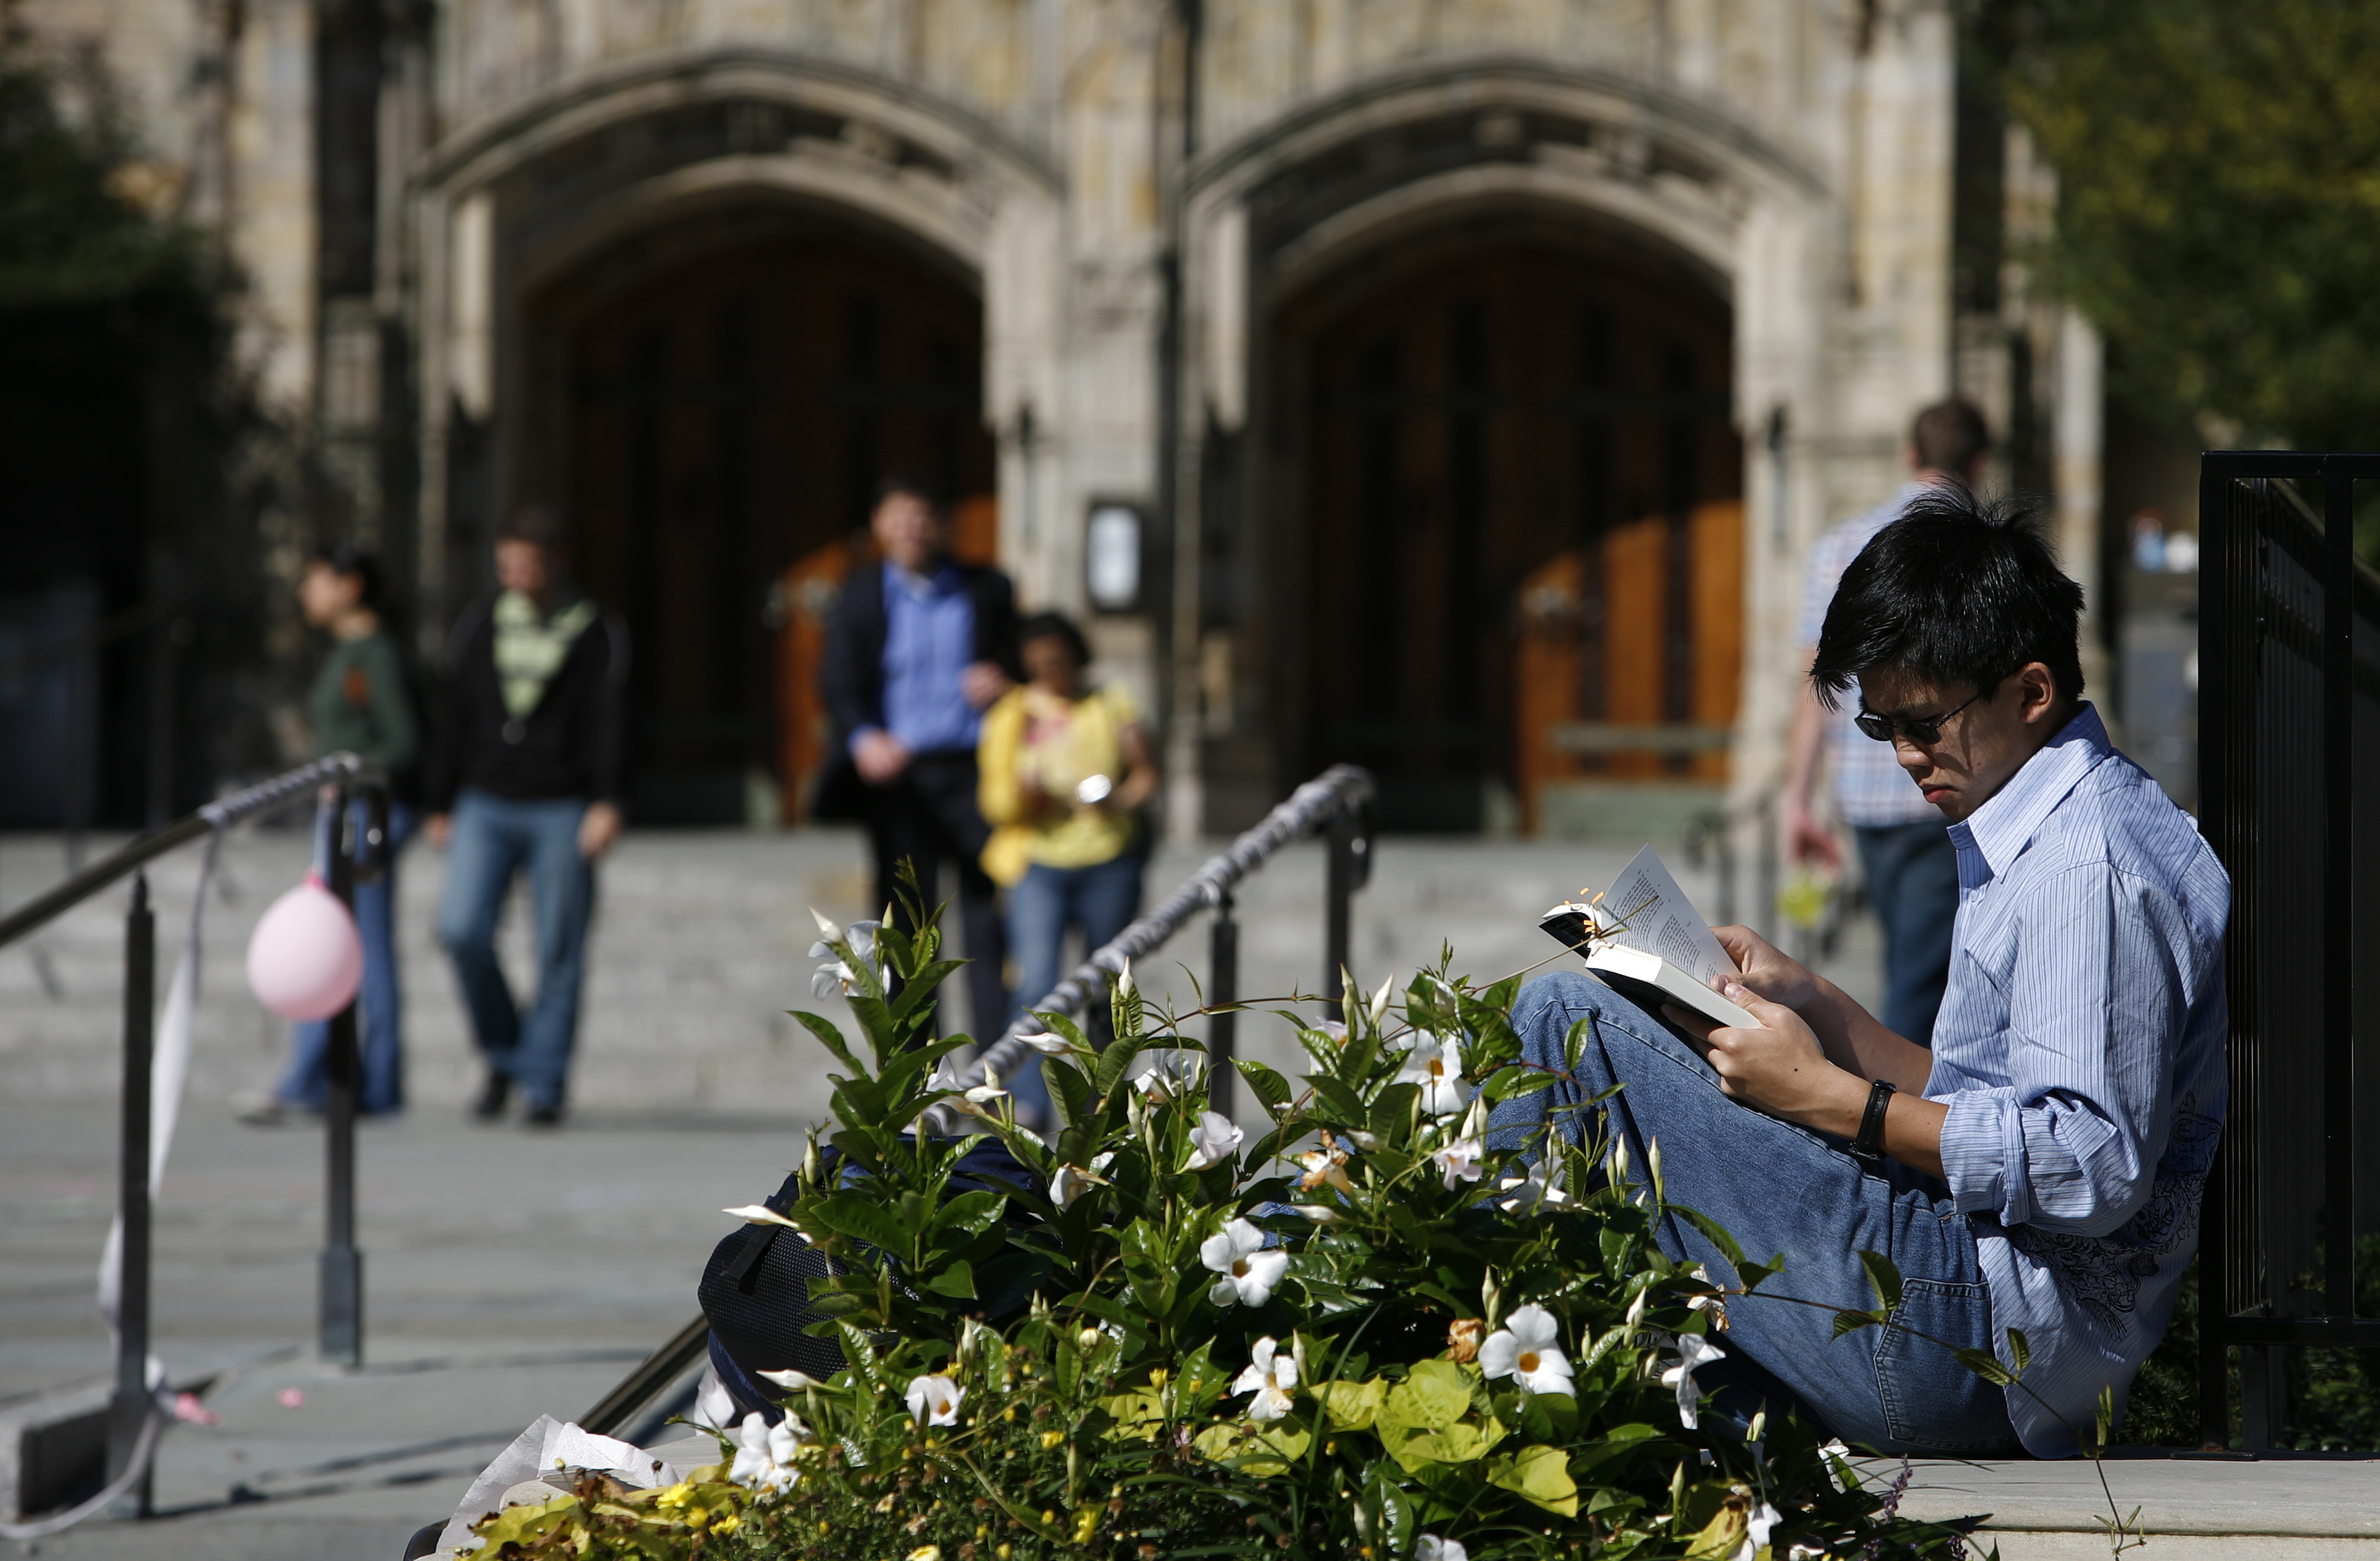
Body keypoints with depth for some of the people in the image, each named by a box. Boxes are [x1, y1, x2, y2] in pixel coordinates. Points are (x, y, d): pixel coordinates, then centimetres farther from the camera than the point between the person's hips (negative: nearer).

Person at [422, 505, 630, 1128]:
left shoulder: (594, 631, 1)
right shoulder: (478, 625, 11)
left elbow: (609, 720, -5)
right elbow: (455, 720, 15)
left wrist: (607, 801, -16)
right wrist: (440, 806, 15)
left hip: (561, 812, -3)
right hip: (485, 806, 3)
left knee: (559, 953, -1)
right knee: (462, 929, -12)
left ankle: (544, 1084, 8)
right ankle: (504, 1056, 8)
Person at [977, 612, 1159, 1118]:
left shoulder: (1112, 707, 8)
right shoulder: (1011, 716, 5)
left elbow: (1145, 774, 10)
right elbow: (992, 800, 3)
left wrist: (1117, 802, -11)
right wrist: (1022, 796, -19)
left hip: (1108, 864, 1)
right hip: (1038, 866, -1)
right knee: (1035, 987, -16)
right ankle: (1026, 1112, -21)